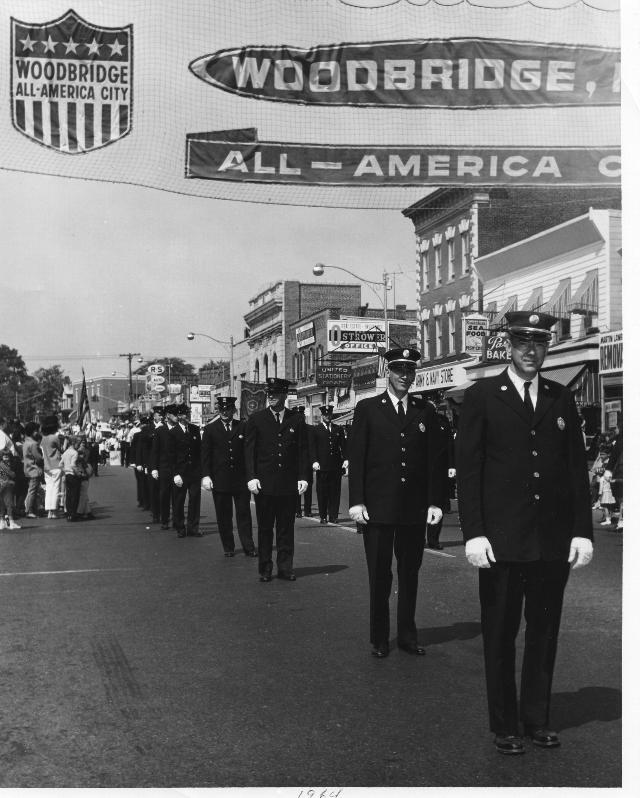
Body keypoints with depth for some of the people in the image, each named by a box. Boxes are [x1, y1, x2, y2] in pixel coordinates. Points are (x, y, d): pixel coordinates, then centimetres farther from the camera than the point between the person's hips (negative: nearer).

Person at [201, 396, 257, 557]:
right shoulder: (210, 429, 4)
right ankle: (228, 547, 16)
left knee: (244, 514, 2)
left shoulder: (242, 427, 5)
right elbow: (205, 455, 2)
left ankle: (248, 547, 7)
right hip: (220, 480, 0)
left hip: (241, 478, 0)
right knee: (224, 516, 6)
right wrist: (206, 476, -8)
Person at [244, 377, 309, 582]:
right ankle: (265, 568, 13)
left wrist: (302, 477, 0)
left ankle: (285, 567, 13)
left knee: (286, 528, 5)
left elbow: (303, 451, 8)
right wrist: (251, 477, -7)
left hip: (289, 484, 1)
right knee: (265, 528, 5)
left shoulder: (297, 420, 8)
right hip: (264, 484, -1)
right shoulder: (256, 419, 5)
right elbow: (249, 450, 2)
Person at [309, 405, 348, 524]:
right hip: (322, 465, -2)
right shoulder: (315, 430, 8)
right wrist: (314, 461, -11)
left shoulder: (339, 429, 16)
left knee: (335, 492, 2)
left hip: (336, 466, 2)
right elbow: (312, 447, 1)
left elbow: (343, 446, 12)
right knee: (322, 492, 0)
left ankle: (333, 516, 6)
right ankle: (323, 516, 6)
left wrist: (345, 459, -2)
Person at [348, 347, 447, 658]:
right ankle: (379, 639, 16)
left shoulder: (425, 411, 8)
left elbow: (436, 458, 6)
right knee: (379, 576, 4)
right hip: (378, 507, -2)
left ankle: (407, 635, 23)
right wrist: (356, 501, -9)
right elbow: (356, 458, -2)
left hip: (415, 508, 2)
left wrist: (436, 501, -1)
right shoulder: (367, 409, 2)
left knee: (410, 574, 11)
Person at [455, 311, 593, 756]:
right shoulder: (482, 396, 0)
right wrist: (474, 533, -10)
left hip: (555, 542, 3)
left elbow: (577, 469, 9)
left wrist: (583, 531, 2)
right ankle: (504, 726, 19)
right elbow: (467, 469, -3)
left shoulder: (562, 399, 10)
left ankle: (537, 719, 25)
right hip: (501, 540, -3)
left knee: (544, 634, 11)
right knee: (500, 636, 6)